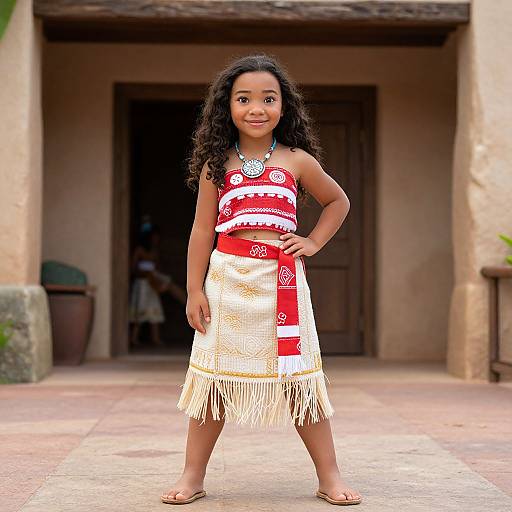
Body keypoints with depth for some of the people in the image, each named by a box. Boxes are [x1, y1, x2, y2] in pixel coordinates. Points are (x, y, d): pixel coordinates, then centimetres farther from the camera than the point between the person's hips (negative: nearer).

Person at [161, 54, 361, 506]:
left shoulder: (297, 161, 5)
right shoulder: (217, 164, 4)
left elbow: (338, 202, 20)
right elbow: (203, 228, 5)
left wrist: (314, 242, 7)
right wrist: (195, 288, 1)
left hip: (282, 279, 0)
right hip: (227, 278, 0)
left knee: (298, 375, 4)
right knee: (215, 376, 5)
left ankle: (330, 477, 14)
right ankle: (193, 476, 16)